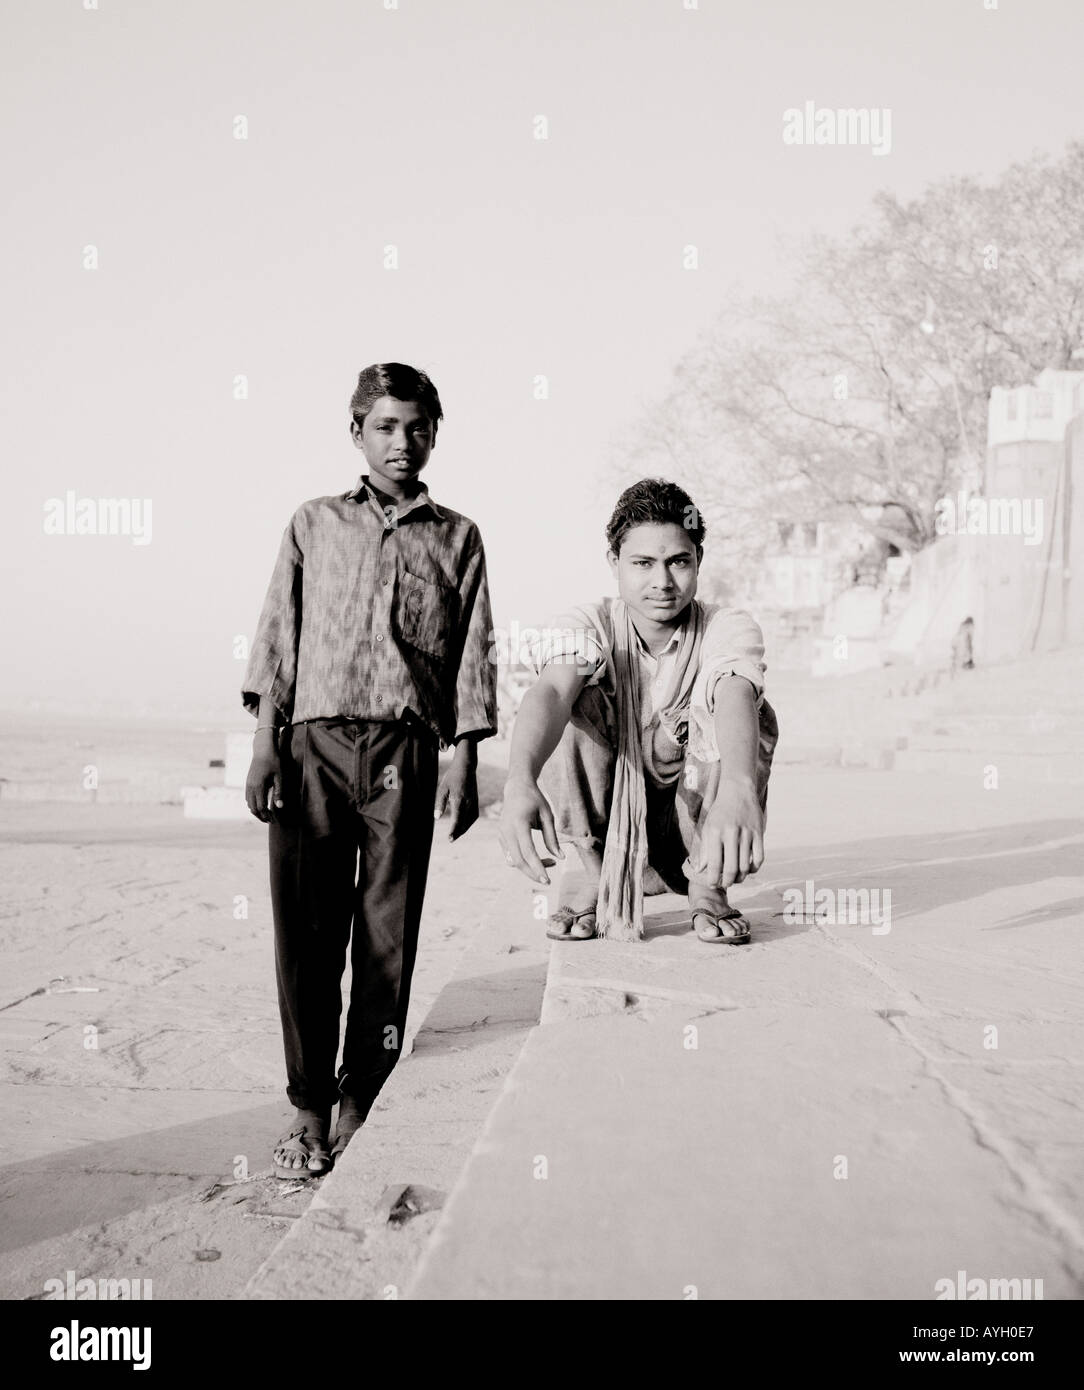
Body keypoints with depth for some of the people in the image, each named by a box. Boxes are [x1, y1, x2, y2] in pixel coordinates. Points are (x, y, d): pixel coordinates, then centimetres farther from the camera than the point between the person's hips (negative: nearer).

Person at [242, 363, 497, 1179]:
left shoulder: (457, 538, 14)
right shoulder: (315, 524, 15)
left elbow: (473, 657, 9)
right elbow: (279, 638, 9)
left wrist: (465, 762, -1)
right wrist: (265, 743, -1)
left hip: (405, 751, 0)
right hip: (313, 744, 0)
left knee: (388, 935, 2)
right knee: (307, 929, -2)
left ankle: (362, 1105, 13)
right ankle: (309, 1110, 7)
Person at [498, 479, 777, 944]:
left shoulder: (730, 629, -15)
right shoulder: (589, 626, -15)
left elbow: (735, 699, -39)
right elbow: (550, 692, -37)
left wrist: (738, 790, -62)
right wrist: (520, 782, -60)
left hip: (690, 827, 0)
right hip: (602, 821, 0)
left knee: (755, 715, -25)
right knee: (575, 705, -25)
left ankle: (708, 888, -10)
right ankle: (593, 877, -11)